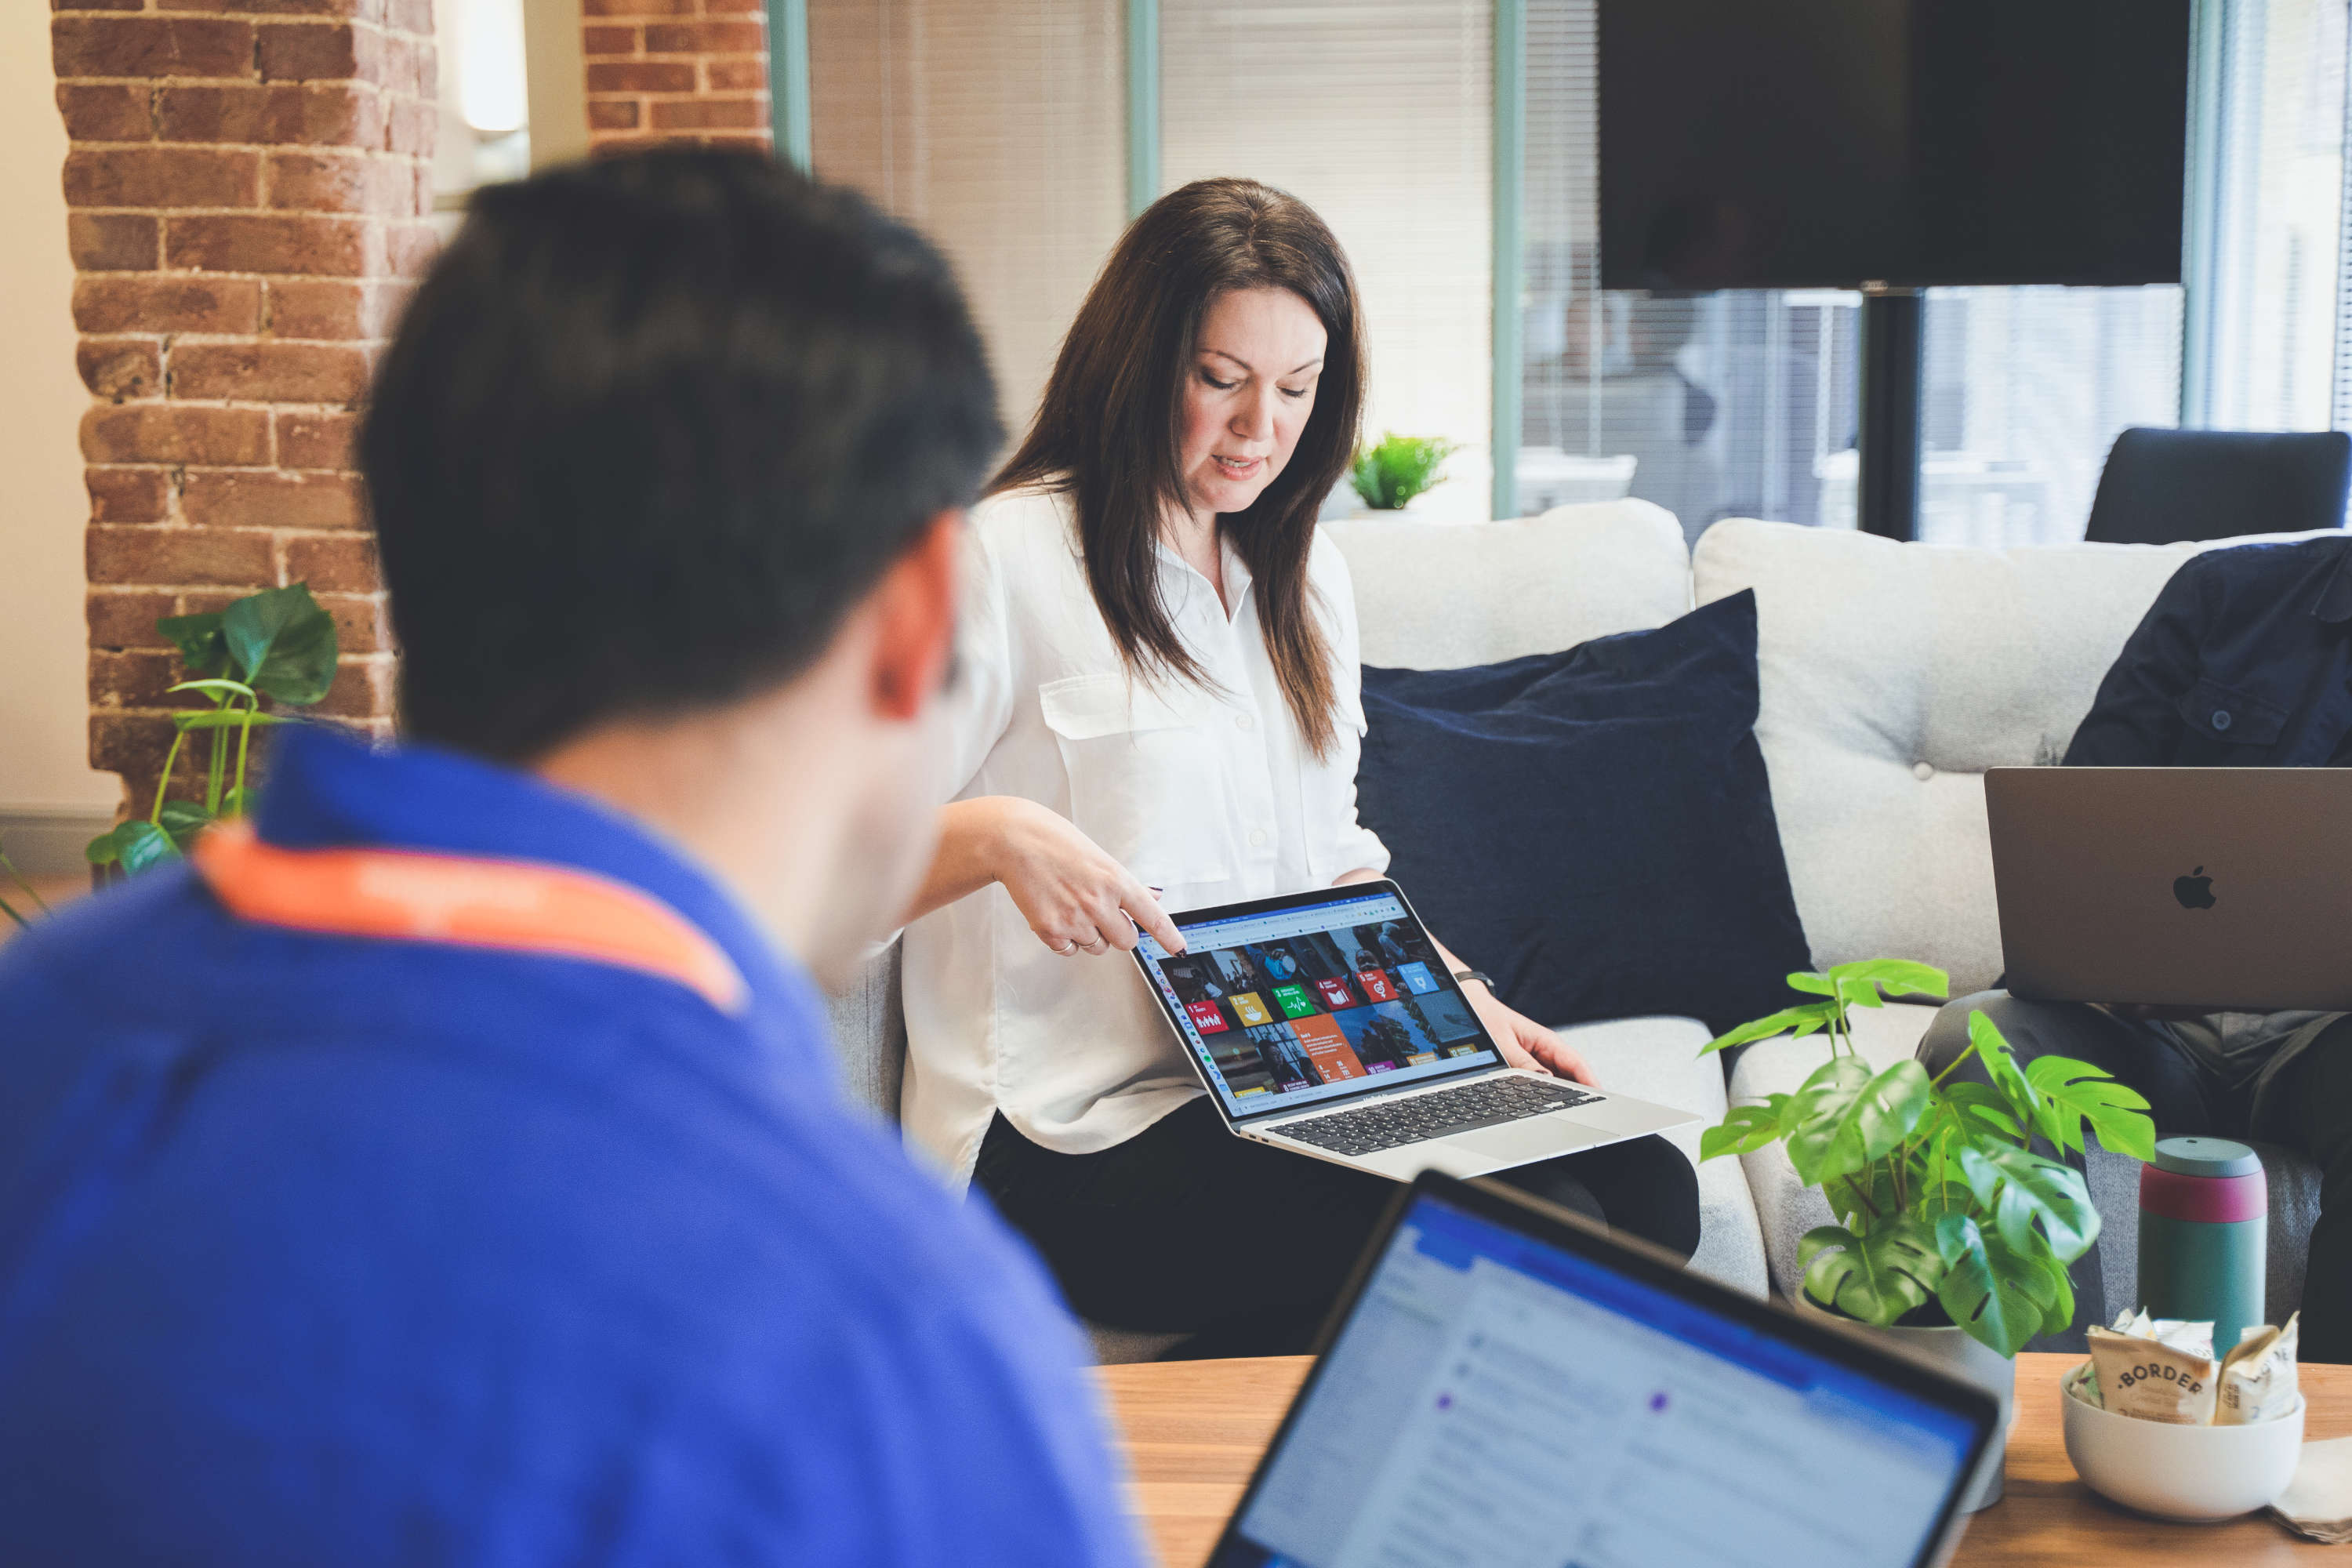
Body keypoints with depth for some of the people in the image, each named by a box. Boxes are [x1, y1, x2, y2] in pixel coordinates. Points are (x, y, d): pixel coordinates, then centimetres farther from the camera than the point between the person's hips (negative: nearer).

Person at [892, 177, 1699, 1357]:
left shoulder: (1303, 576, 19)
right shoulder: (1008, 555, -5)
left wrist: (1460, 999, 9)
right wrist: (997, 835, -29)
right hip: (1081, 1140, -8)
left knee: (1650, 1190, -15)